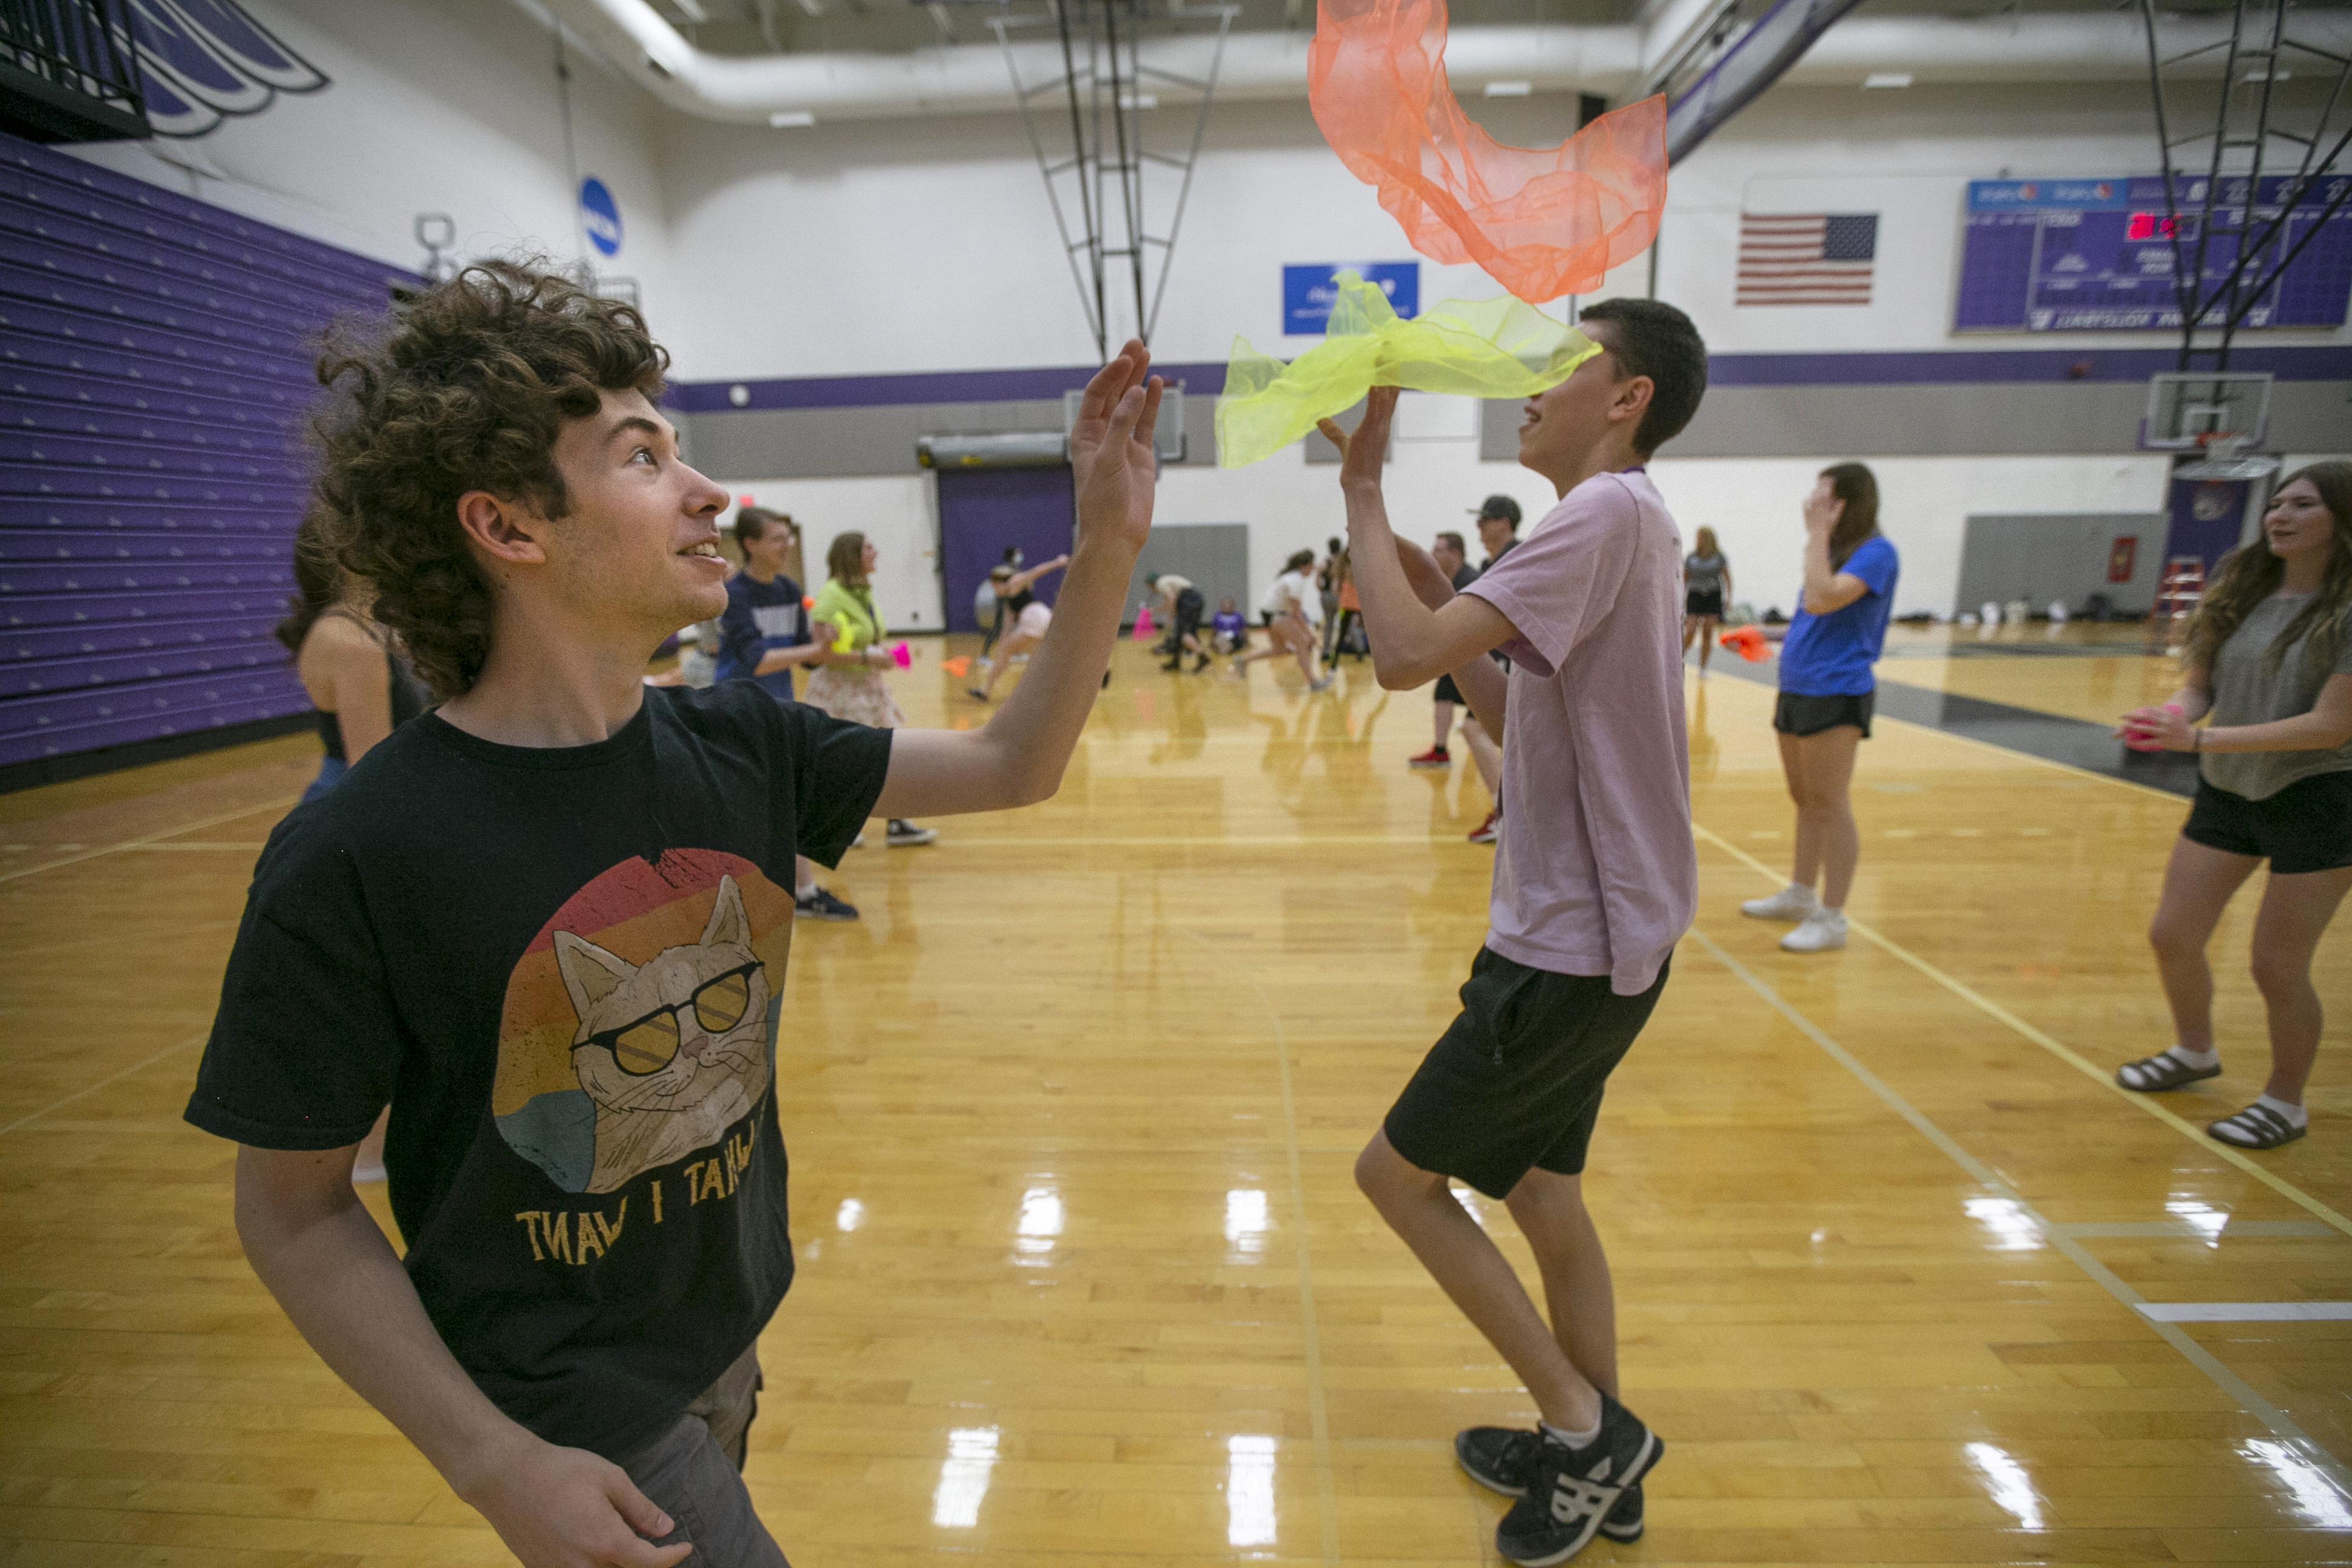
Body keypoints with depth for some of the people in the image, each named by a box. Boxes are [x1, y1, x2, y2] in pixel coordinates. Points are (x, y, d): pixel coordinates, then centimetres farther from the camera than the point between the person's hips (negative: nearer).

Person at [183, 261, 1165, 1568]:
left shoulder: (738, 747, -12)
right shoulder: (352, 863, -25)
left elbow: (1013, 766, -8)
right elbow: (292, 1210, -14)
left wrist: (1110, 543, -18)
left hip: (734, 1327, 6)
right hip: (568, 1407, -6)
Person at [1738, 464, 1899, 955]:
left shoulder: (1875, 552, -13)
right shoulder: (1835, 549, 14)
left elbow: (1821, 601, -28)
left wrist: (1818, 534, -21)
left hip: (1836, 695, -9)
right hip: (1797, 690, 9)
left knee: (1830, 805, -5)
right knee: (1806, 800, 17)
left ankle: (1831, 919, 3)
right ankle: (1800, 895, 29)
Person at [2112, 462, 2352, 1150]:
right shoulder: (2241, 593, 1)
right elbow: (2199, 683, 3)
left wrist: (2201, 739, -29)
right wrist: (2175, 715, -20)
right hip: (2226, 793, 5)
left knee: (2277, 966, 1)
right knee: (2172, 937, 8)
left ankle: (2286, 1103, 25)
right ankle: (2194, 1051, 35)